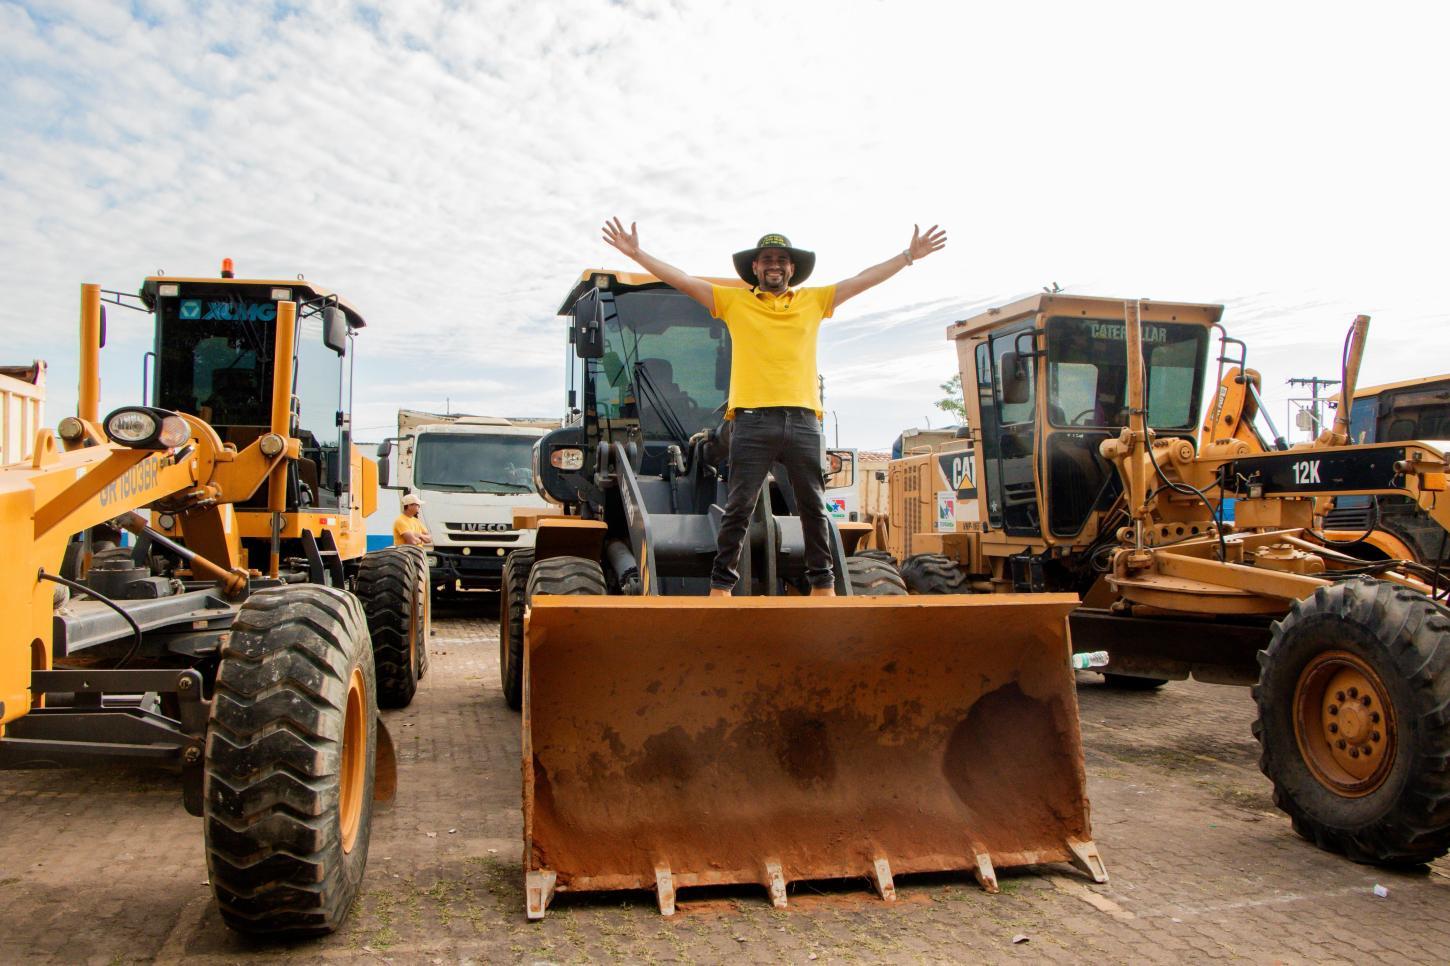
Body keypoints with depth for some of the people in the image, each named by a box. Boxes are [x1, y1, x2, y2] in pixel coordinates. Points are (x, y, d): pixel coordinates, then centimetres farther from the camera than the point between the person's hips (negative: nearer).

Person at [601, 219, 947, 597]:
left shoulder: (814, 301, 18)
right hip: (752, 420, -2)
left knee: (814, 507, 8)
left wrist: (910, 255, 21)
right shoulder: (734, 301, 13)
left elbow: (862, 280, 21)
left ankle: (822, 583, 18)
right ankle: (721, 585, 2)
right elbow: (683, 280, 11)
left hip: (803, 420, 3)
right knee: (738, 508, -2)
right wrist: (637, 253, 6)